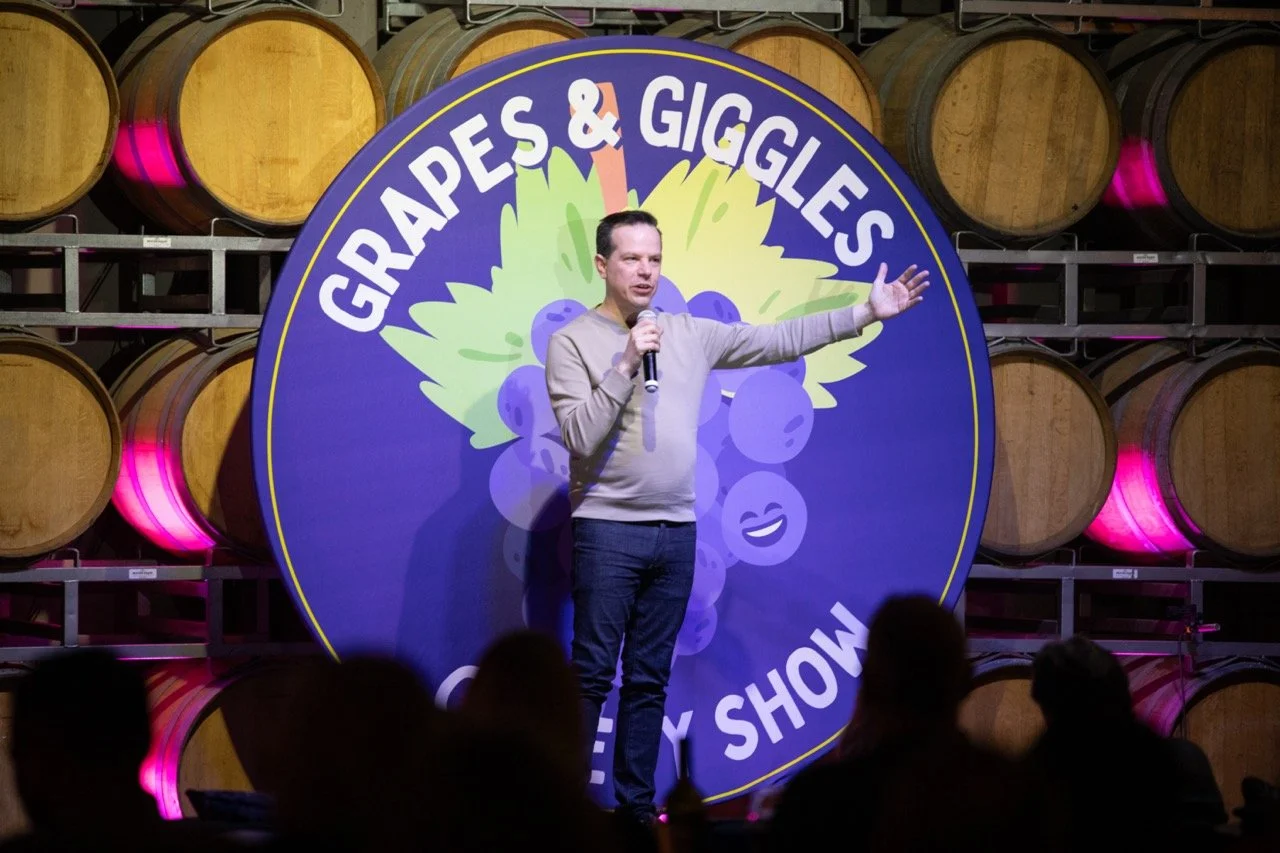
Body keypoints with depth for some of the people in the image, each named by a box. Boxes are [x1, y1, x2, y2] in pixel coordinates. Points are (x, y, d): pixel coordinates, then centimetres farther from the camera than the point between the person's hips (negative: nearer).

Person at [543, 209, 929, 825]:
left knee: (649, 678, 9)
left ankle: (637, 805, 14)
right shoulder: (572, 343, -4)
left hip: (677, 531, 5)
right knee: (593, 676, -5)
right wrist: (625, 366, -20)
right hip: (607, 531, -5)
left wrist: (866, 313, 6)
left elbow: (778, 342, 10)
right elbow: (580, 438, -13)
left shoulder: (691, 335, 10)